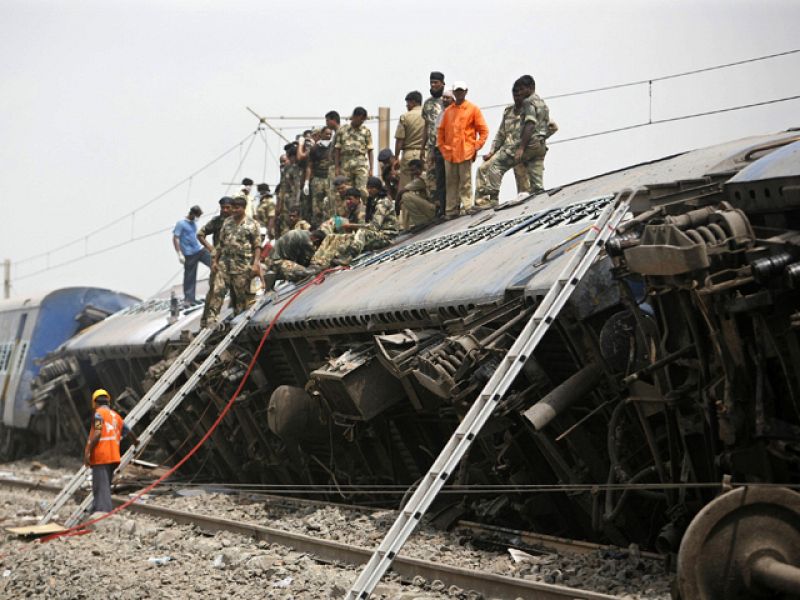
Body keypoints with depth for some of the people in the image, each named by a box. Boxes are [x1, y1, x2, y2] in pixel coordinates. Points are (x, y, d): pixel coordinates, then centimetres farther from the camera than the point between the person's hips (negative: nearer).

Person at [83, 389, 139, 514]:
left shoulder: (99, 414, -2)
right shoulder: (116, 416, 19)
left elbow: (97, 434, -16)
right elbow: (129, 432, 30)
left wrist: (88, 453, -16)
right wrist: (135, 441, 51)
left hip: (100, 456, -7)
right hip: (113, 457, 7)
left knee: (101, 487, -12)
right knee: (105, 486, 16)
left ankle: (103, 513, -23)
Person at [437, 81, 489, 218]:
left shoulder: (473, 109, 2)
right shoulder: (448, 110, 13)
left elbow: (484, 130, 2)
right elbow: (441, 130, 18)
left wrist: (476, 147, -5)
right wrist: (442, 146, 8)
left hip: (465, 153, -4)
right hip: (449, 154, 4)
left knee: (465, 183, -5)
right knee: (451, 183, 6)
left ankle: (467, 208, -4)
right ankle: (451, 211, 10)